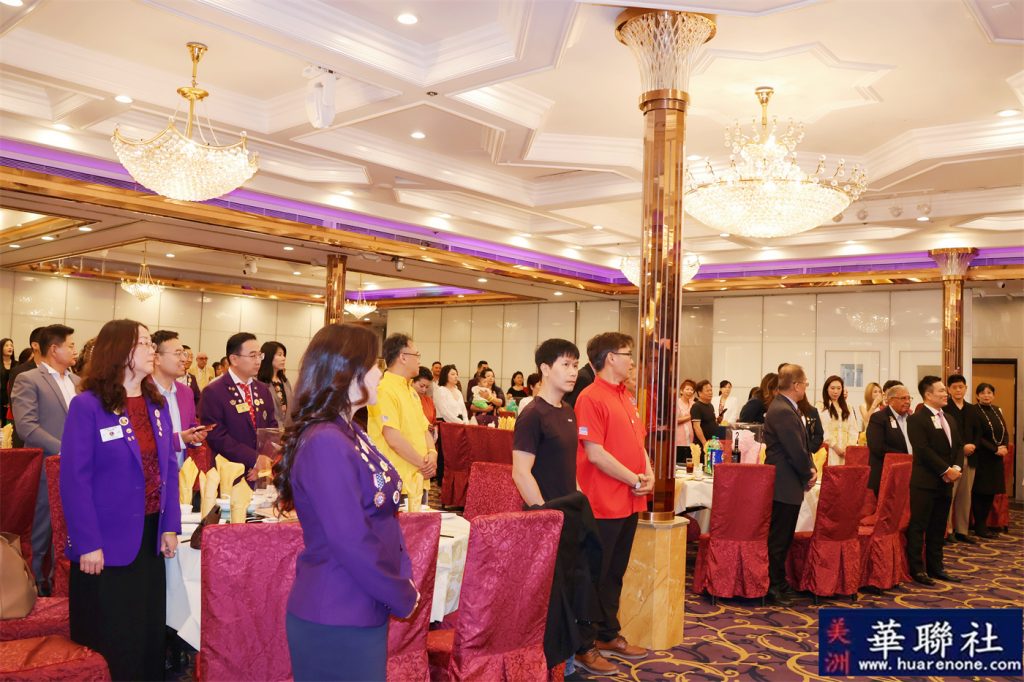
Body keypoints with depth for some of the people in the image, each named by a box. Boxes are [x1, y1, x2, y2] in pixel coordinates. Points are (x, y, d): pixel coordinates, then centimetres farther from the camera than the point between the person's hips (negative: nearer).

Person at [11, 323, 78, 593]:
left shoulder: (76, 381, 12)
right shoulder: (28, 380, -8)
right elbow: (25, 426, -17)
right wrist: (63, 450, -21)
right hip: (46, 468, -6)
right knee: (39, 533, 6)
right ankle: (34, 585, 20)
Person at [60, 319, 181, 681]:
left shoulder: (157, 404, 7)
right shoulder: (87, 406, -12)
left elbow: (168, 467, 7)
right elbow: (74, 480, -15)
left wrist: (170, 526, 0)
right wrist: (88, 543, -18)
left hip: (150, 536, 6)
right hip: (107, 543, -6)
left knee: (151, 633, 16)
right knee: (111, 643, 10)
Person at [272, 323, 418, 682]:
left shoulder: (349, 434, 6)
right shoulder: (326, 443, -24)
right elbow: (351, 542, -25)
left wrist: (403, 579, 4)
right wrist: (403, 597, -13)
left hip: (360, 610, 9)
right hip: (336, 619, -9)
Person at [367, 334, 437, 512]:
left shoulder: (411, 391, 17)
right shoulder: (384, 390, -15)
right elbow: (393, 438, -20)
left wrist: (432, 453, -3)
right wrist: (422, 463, -12)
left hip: (418, 481, 9)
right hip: (396, 484, -9)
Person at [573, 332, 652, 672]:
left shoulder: (625, 398, 13)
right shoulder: (591, 398, -14)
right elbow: (595, 453, -20)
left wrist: (649, 474, 0)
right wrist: (635, 481, -14)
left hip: (629, 502, 8)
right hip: (603, 504, -8)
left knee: (615, 574, 18)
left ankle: (608, 634, 31)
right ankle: (584, 645, 14)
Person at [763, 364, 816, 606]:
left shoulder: (785, 408, 14)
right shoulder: (783, 411, -21)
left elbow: (802, 445, 16)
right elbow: (796, 451, -22)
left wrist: (810, 468, 1)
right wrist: (808, 474, -7)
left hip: (786, 484, 11)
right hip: (785, 485, -11)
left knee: (782, 537, 17)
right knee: (779, 538, -1)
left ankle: (779, 583, 27)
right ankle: (774, 586, 8)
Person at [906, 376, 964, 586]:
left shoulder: (949, 419, 16)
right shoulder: (916, 419, -11)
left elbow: (959, 446, 13)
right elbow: (923, 450, -18)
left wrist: (957, 467, -4)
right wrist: (946, 470, -16)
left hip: (945, 482, 8)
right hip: (925, 482, -8)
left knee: (938, 528, 14)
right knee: (918, 527, -1)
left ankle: (935, 567, 22)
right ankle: (916, 569, 6)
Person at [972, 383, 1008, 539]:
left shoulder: (996, 410, 12)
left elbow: (1005, 432, 10)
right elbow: (977, 437, -13)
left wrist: (1004, 447, -8)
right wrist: (995, 449, -18)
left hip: (997, 457, 7)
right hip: (982, 458, -6)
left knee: (991, 491, 7)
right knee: (981, 492, -2)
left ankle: (984, 524, 16)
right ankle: (979, 527, 5)